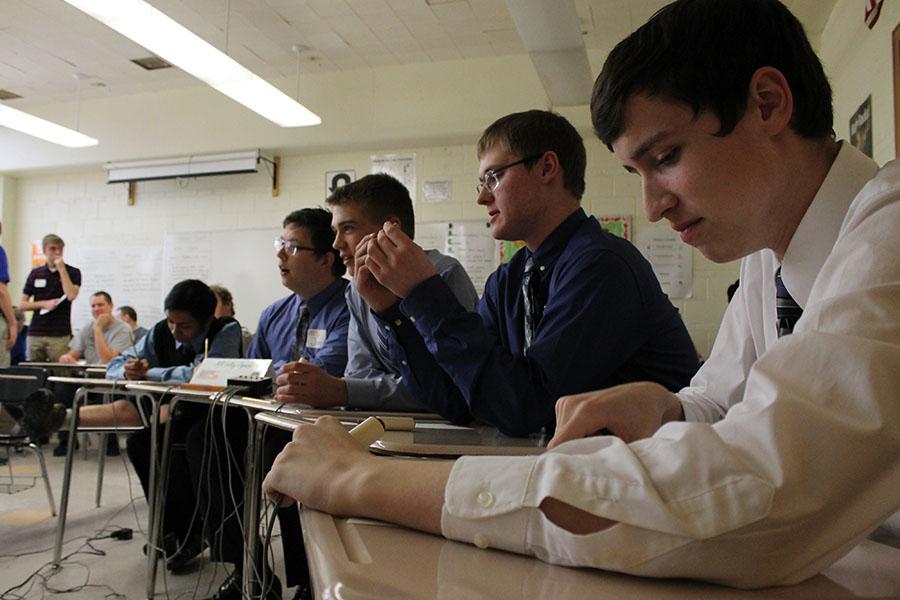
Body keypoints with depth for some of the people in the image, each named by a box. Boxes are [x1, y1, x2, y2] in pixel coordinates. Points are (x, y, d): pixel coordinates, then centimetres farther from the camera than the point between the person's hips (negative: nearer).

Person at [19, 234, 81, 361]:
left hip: (60, 335, -3)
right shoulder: (35, 273, 11)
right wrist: (44, 304, -7)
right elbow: (22, 304, 11)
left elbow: (71, 295, -16)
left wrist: (61, 269, -10)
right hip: (35, 334, 3)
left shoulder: (72, 272, 3)